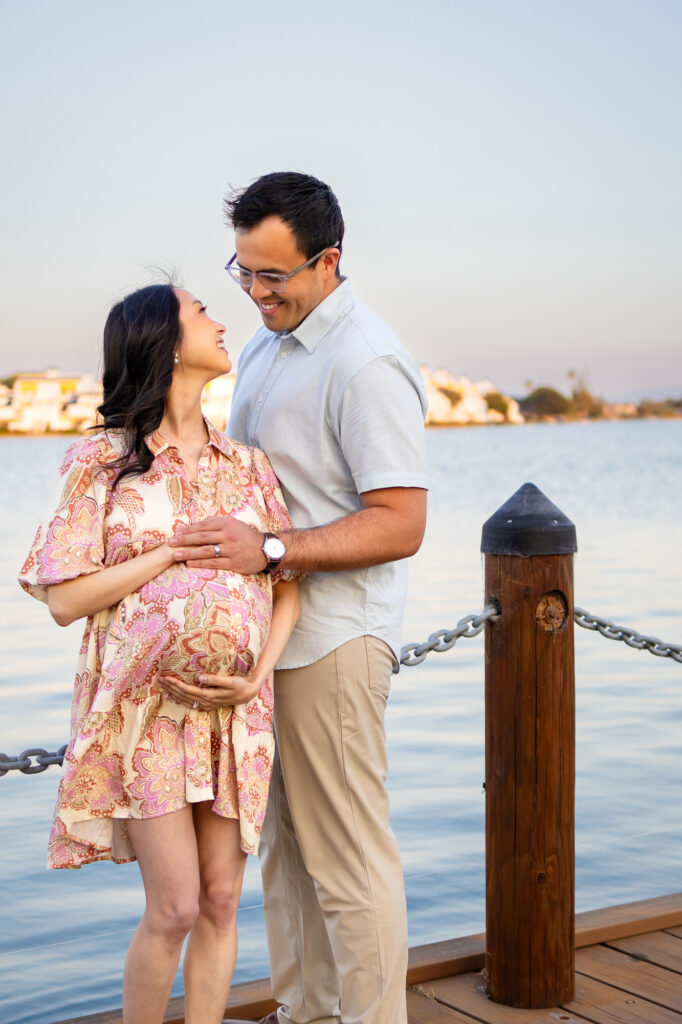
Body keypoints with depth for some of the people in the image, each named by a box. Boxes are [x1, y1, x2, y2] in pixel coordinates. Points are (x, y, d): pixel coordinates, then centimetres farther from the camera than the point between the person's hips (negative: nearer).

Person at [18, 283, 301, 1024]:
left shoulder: (247, 465, 9)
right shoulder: (102, 462, -4)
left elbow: (287, 586, 9)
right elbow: (65, 599, -9)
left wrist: (258, 675, -7)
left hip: (233, 711, 4)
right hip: (144, 706, -4)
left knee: (220, 902, 4)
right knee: (175, 907, -6)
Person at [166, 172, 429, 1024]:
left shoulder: (365, 364, -16)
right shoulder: (263, 347, 14)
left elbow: (399, 525, -21)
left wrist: (269, 551, -25)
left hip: (332, 640, -9)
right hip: (270, 633, 9)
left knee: (347, 856, -2)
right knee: (283, 842, 15)